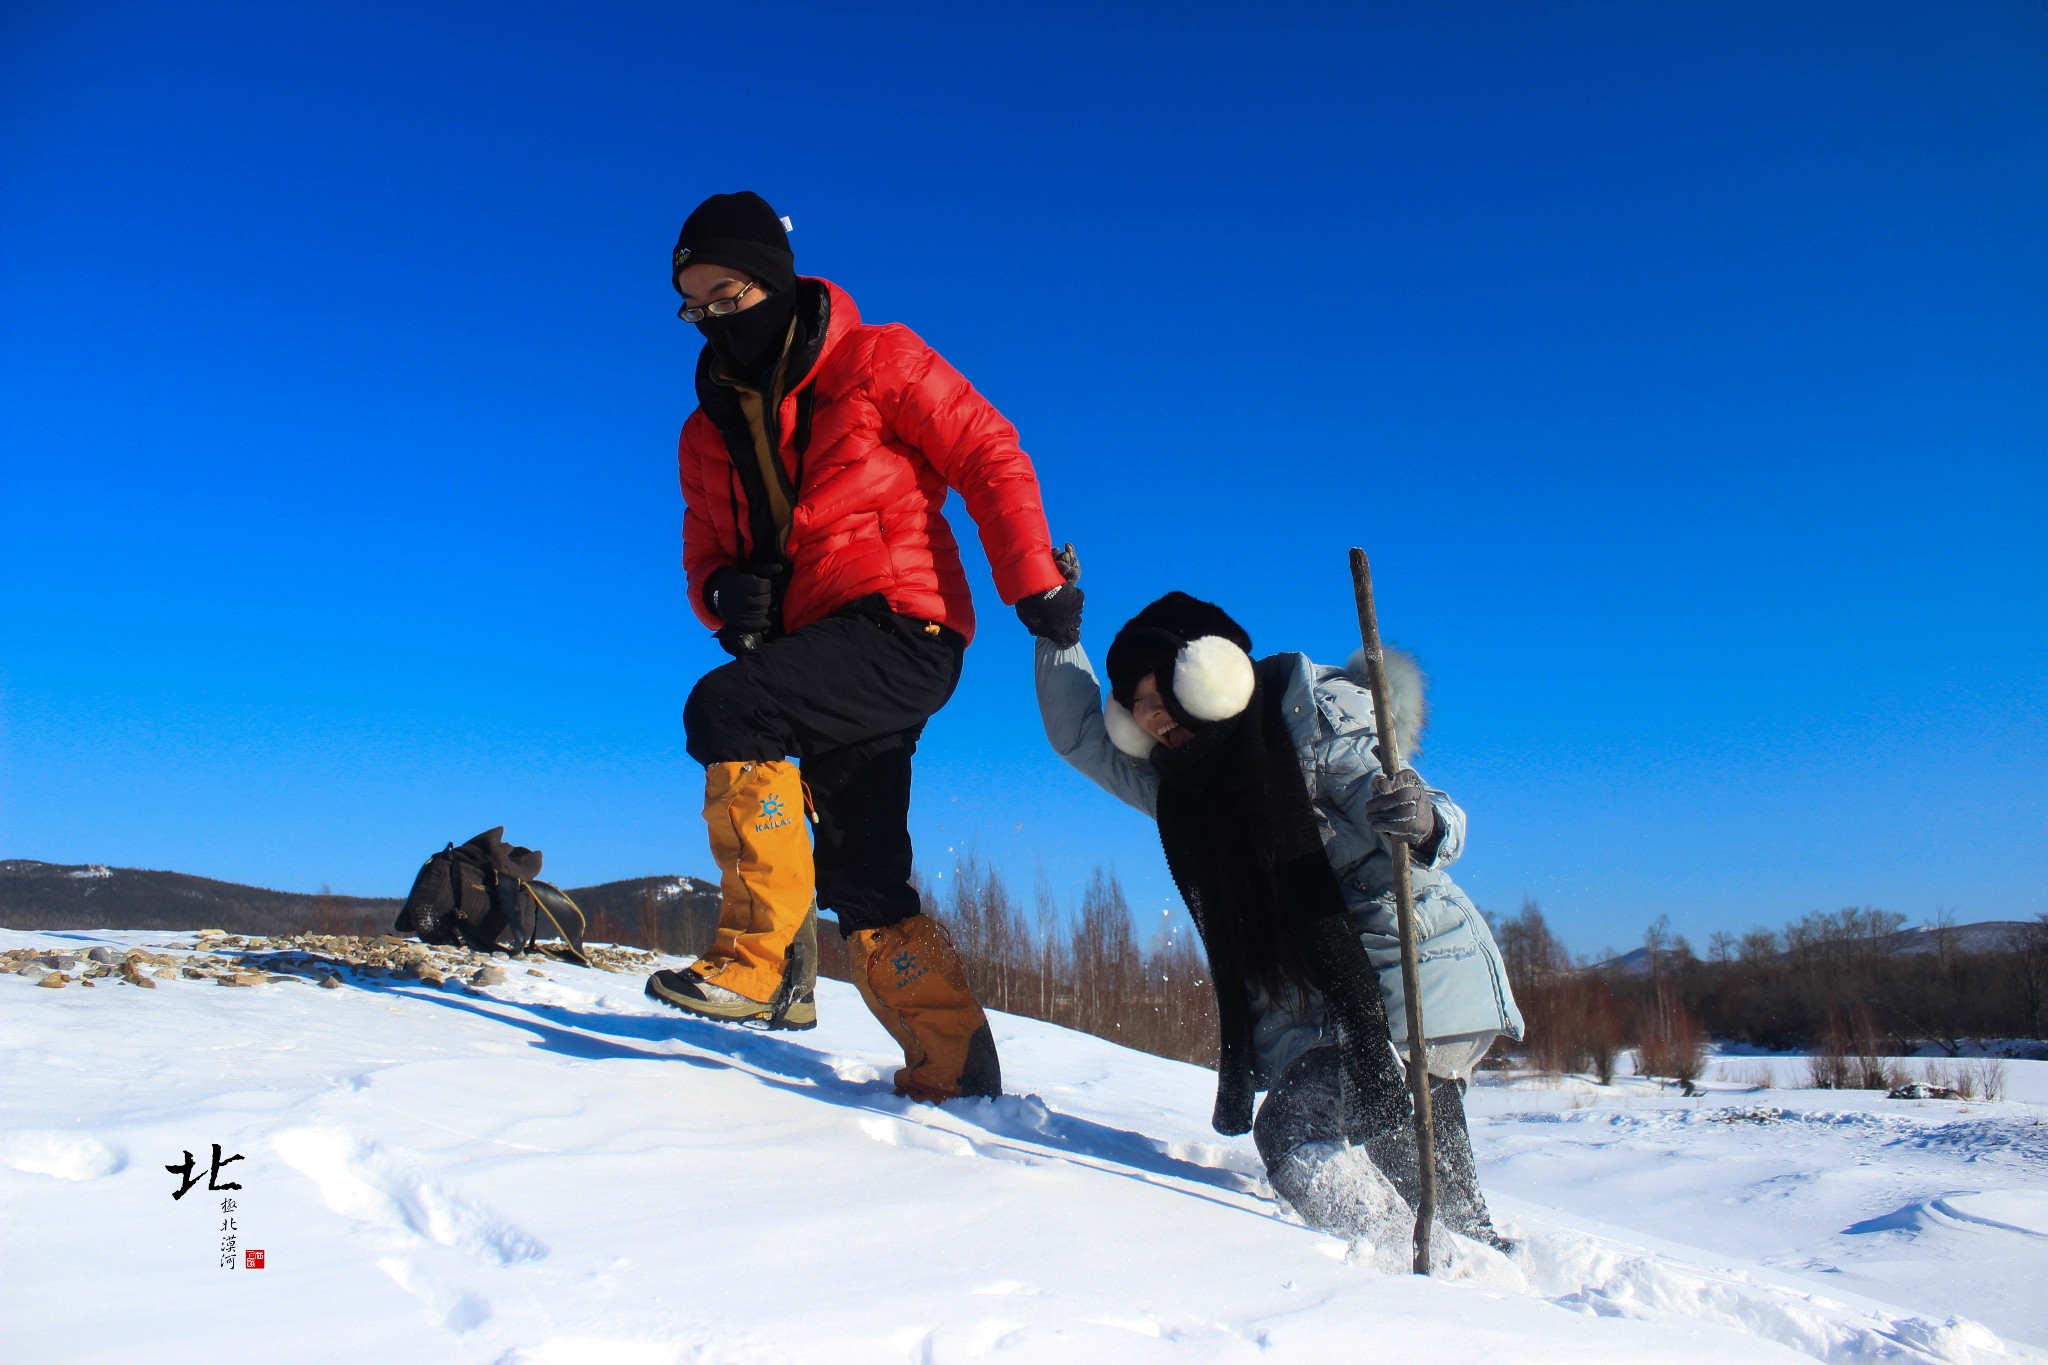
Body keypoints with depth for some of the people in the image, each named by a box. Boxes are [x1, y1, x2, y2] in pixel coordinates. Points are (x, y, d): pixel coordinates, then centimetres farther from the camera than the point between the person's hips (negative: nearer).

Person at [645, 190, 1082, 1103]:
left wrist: (1035, 582, -10)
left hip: (902, 626, -7)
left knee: (724, 707, -26)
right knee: (864, 880, 5)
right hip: (824, 661, 7)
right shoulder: (708, 431, 17)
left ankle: (764, 956, -20)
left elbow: (988, 457, -2)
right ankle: (956, 1070, 15)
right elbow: (706, 554, 19)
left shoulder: (873, 362, 1)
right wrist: (727, 592, -5)